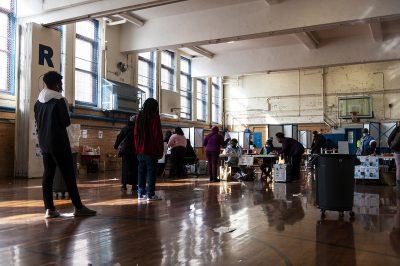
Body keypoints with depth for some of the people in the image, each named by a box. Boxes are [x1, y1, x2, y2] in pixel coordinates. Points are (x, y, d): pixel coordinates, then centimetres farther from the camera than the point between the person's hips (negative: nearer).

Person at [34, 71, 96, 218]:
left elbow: (37, 122, 14)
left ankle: (49, 209, 5)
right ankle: (78, 207, -1)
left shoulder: (38, 102, 10)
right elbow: (67, 122, -11)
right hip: (59, 142, -7)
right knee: (69, 175, -3)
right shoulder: (59, 100, -11)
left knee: (48, 174, 7)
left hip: (44, 143, 7)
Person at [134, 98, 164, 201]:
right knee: (151, 171, -1)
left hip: (140, 150, 6)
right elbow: (158, 135, -11)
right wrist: (160, 150, -6)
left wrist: (137, 148, 15)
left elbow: (136, 134, 12)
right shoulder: (154, 117, -8)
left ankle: (141, 193, 13)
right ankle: (150, 194, 0)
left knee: (141, 171, 10)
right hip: (151, 150, -6)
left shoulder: (139, 117, 11)